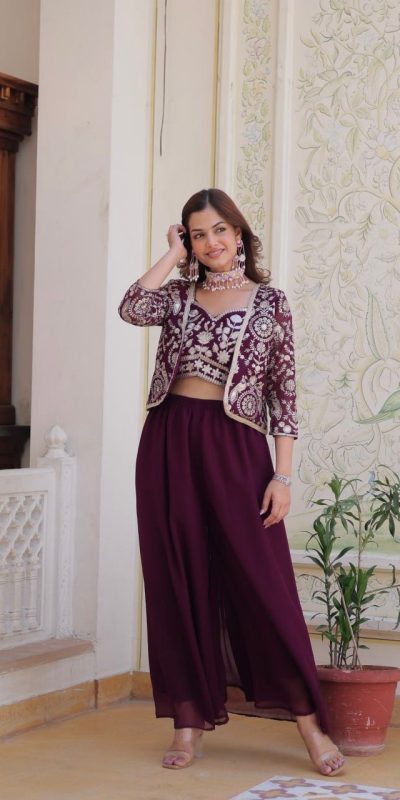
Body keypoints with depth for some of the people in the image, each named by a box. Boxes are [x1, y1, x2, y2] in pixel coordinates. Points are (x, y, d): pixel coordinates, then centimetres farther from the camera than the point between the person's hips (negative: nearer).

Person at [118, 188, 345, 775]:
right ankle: (190, 721, 12)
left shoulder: (271, 302, 5)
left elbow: (283, 393, 2)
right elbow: (131, 309, -12)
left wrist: (283, 474, -5)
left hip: (235, 446, -2)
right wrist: (173, 256, 0)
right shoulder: (178, 295, 11)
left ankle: (309, 722, 6)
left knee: (262, 579, -3)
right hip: (168, 442, 3)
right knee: (179, 581, 3)